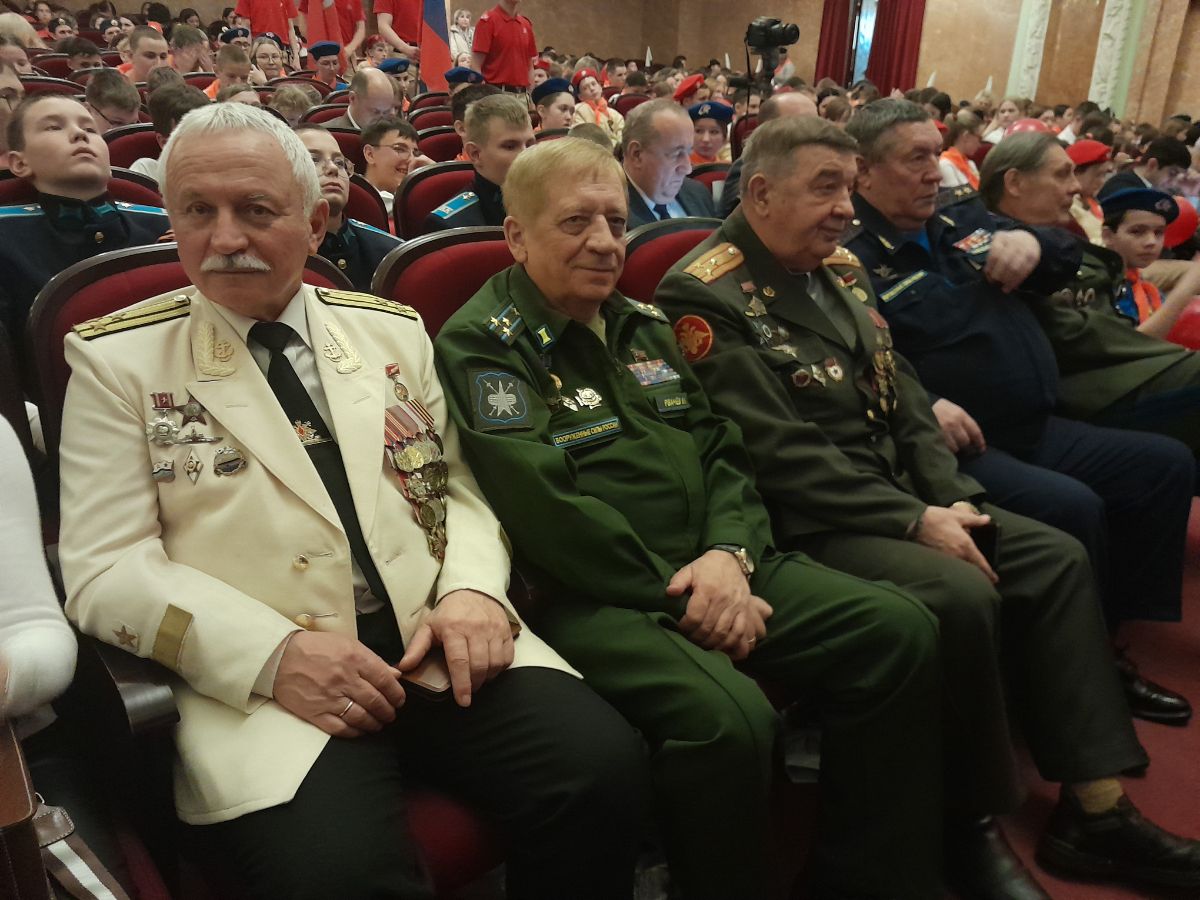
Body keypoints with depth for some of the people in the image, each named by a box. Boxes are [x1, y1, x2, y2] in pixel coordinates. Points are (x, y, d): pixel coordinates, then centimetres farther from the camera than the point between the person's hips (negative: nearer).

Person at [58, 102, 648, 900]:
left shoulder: (394, 330, 13)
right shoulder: (118, 359, 4)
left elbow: (462, 488, 14)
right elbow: (106, 571, -2)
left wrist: (473, 589, -8)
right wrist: (275, 653, -17)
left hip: (439, 642, 4)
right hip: (261, 680, -3)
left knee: (602, 768, -19)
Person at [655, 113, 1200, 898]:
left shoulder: (840, 267, 13)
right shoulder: (706, 295, -14)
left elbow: (904, 393, 13)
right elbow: (779, 455, -21)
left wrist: (953, 499, -1)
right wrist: (914, 522, -19)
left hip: (901, 498, 9)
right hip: (805, 523, -9)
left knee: (1056, 557, -1)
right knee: (963, 596, -28)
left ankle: (1096, 807, 6)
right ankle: (972, 829, -5)